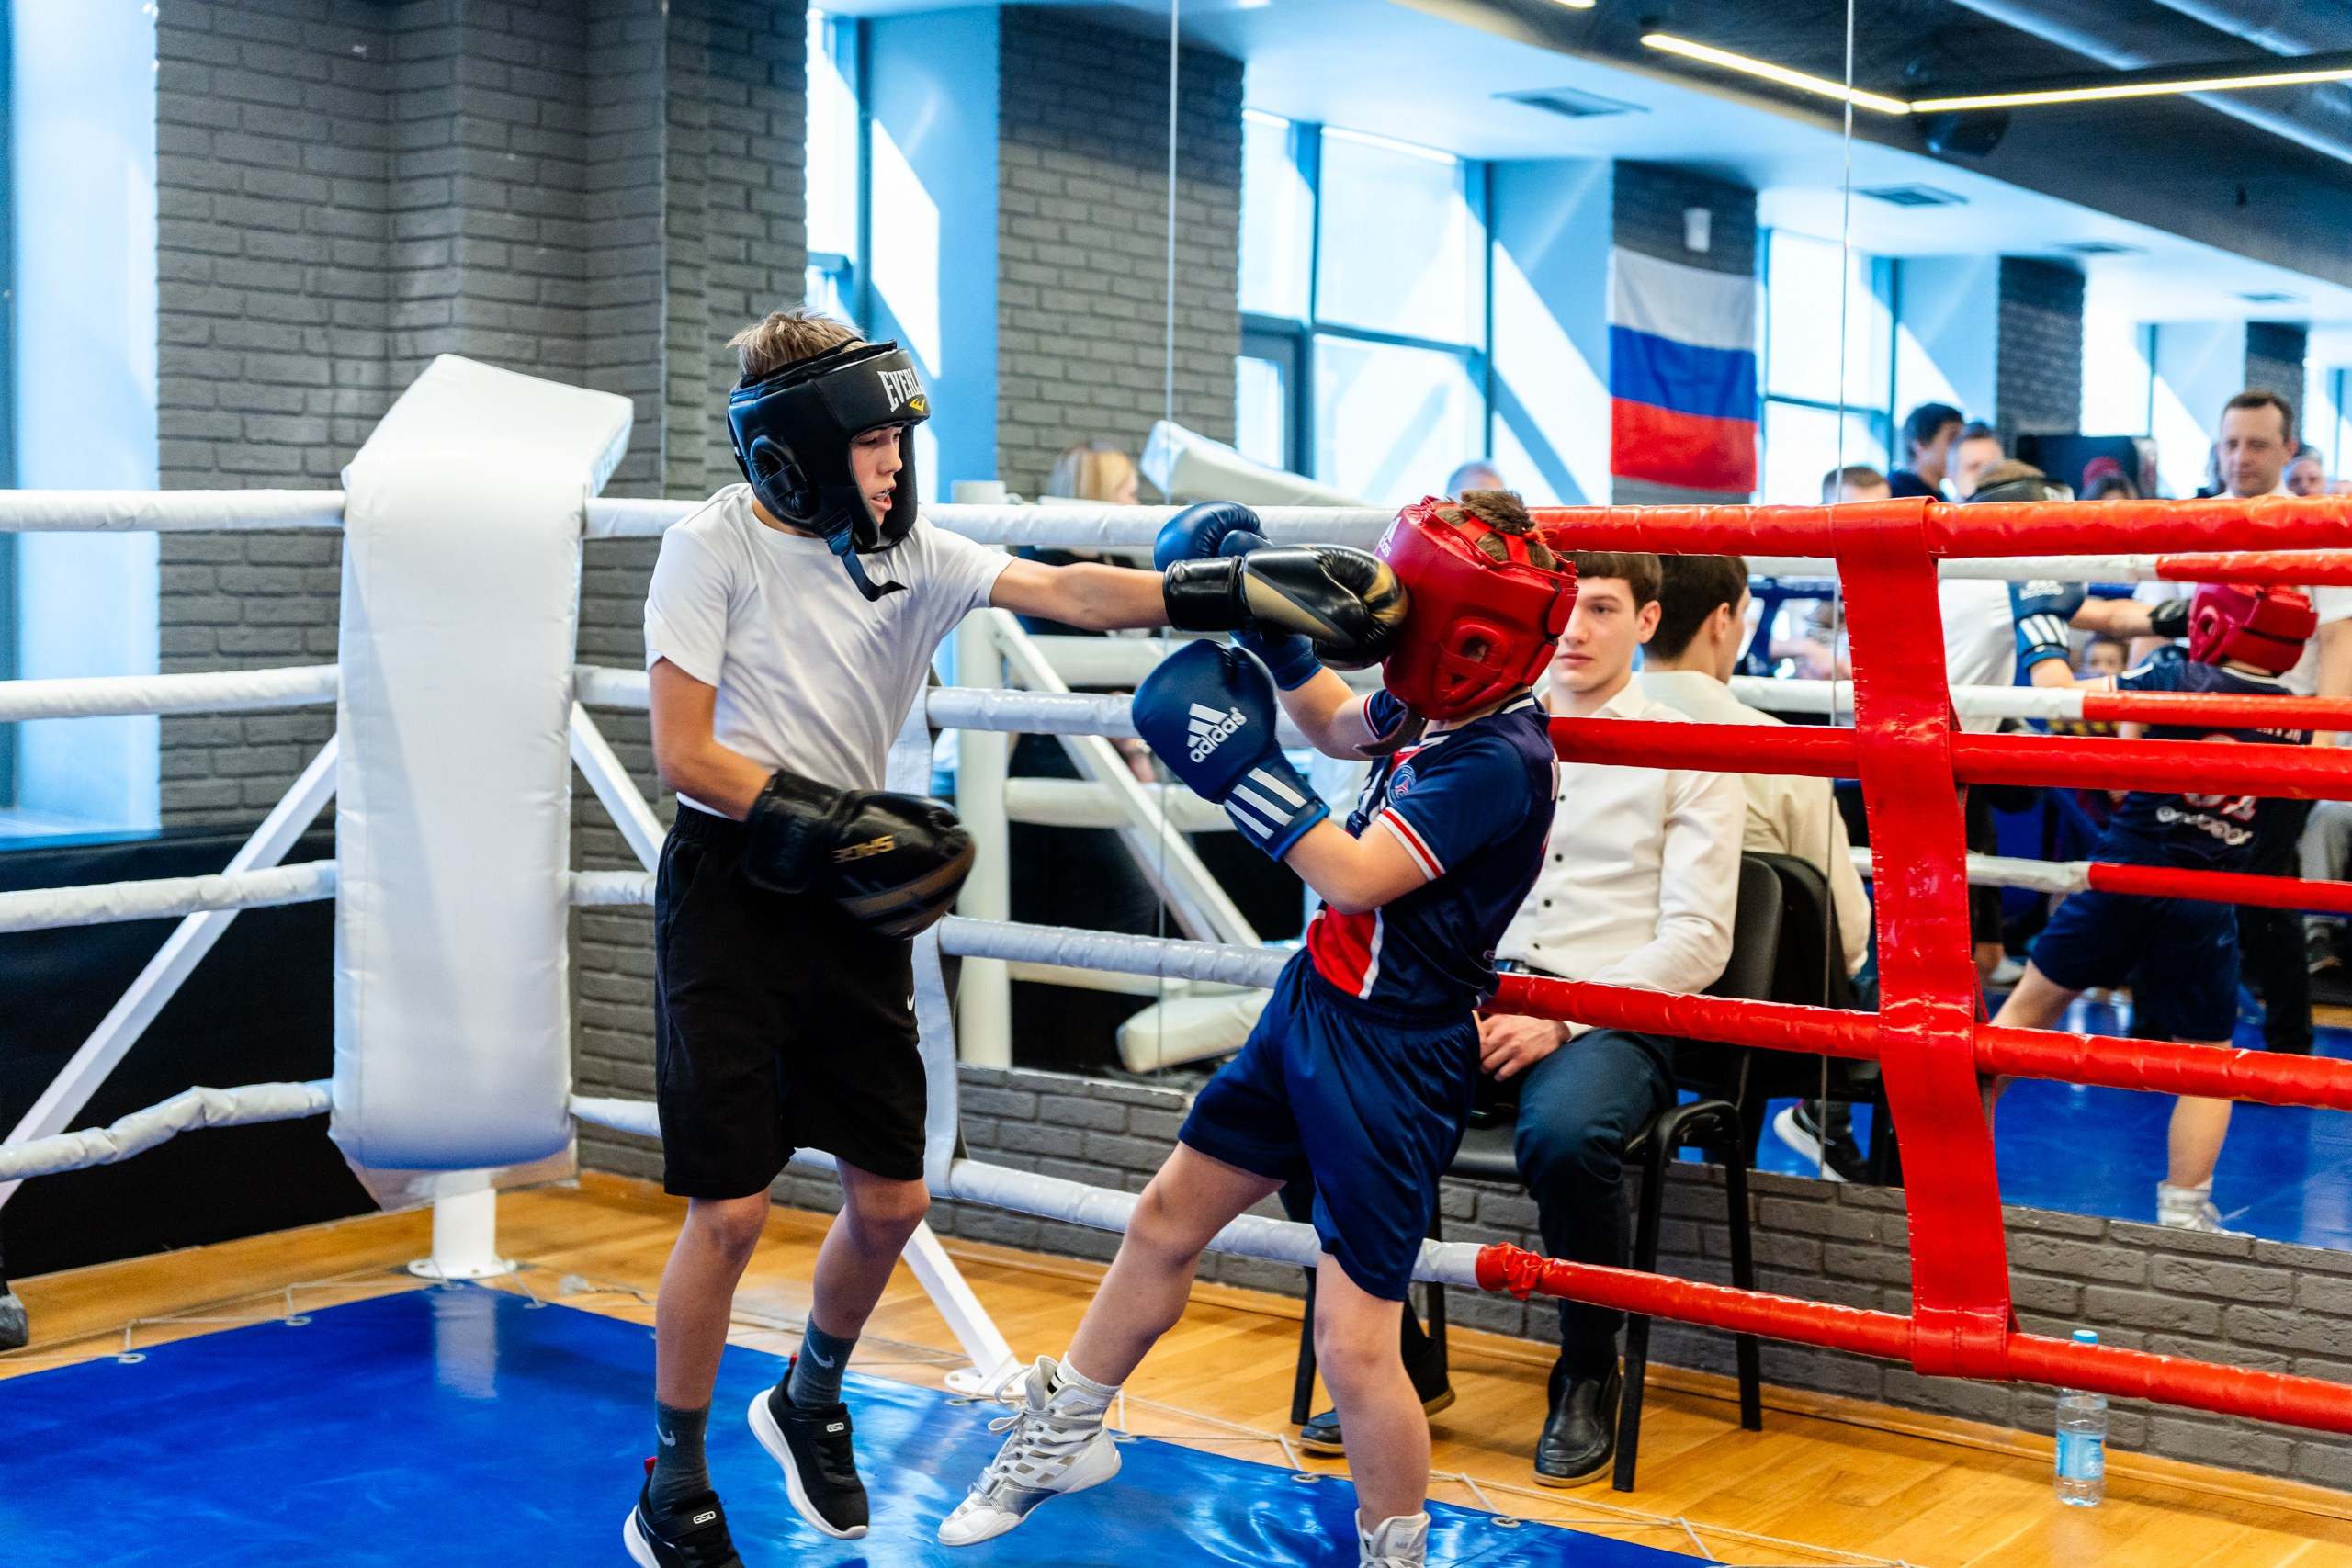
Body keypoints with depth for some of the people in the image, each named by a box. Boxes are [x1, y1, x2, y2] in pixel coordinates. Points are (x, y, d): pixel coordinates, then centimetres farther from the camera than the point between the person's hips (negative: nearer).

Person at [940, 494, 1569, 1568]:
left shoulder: (1497, 760, -23)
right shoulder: (1438, 708, 2)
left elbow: (1357, 877, -26)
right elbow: (1333, 721, 24)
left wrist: (1241, 768, -25)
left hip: (1391, 1062, -9)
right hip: (1310, 1010, 9)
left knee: (1352, 1348, -10)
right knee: (1166, 1223, 21)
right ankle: (1061, 1435, 41)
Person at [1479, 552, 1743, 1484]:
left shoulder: (1687, 756, 4)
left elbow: (1697, 939, -3)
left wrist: (1562, 1021, -14)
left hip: (1614, 1012, -4)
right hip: (1476, 996, 4)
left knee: (1564, 1135, -37)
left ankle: (1588, 1378, -9)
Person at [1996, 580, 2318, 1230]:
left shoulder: (2179, 681, -9)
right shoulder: (2295, 719, 3)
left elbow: (2059, 692, -6)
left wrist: (2037, 614, 10)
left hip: (2126, 869, -2)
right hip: (2209, 902, 2)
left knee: (2036, 997, 15)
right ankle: (2184, 1210, 5)